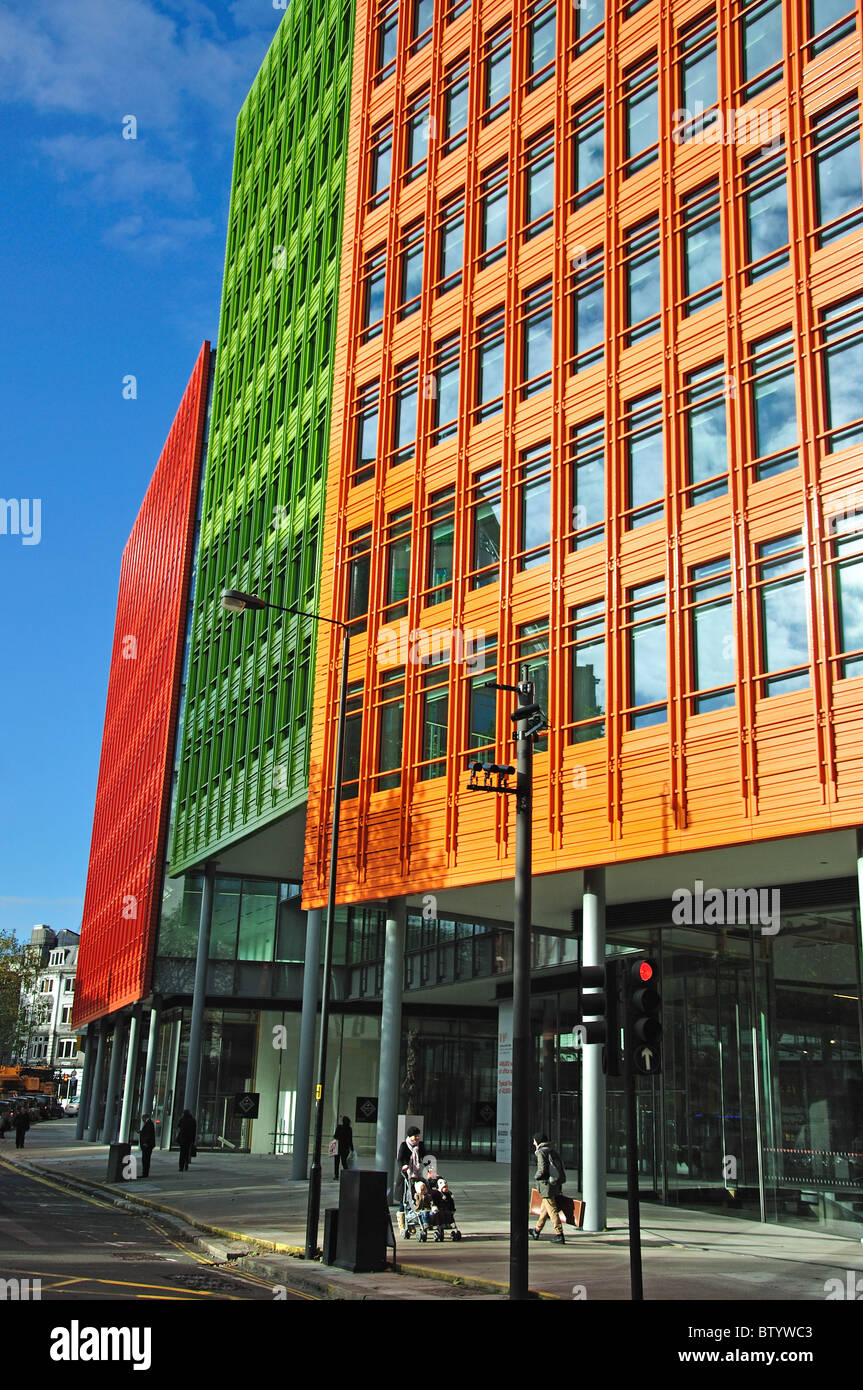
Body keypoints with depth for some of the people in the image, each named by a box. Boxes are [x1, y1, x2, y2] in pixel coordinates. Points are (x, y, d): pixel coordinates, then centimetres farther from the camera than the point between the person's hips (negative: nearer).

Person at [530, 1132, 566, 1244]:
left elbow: (542, 1169, -20)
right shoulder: (553, 1151, 14)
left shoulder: (541, 1152, -10)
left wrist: (536, 1178, -2)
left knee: (552, 1210, -7)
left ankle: (559, 1235, -10)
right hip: (557, 1186, 8)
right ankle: (537, 1232, 31)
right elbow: (561, 1167, 12)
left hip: (546, 1185, -8)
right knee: (544, 1209, 19)